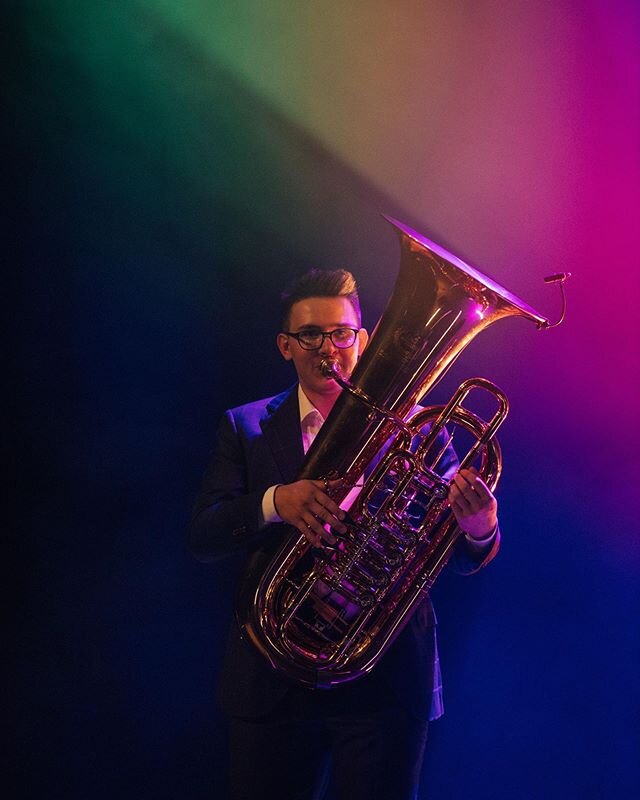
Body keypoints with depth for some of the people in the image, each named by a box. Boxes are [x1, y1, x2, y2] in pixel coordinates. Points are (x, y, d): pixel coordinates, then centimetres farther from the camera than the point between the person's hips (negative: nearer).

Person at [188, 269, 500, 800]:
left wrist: (479, 530, -26)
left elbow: (460, 557, -2)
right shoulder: (246, 428, 5)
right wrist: (274, 502, -25)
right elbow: (202, 539, -6)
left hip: (387, 674, -1)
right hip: (274, 674, 1)